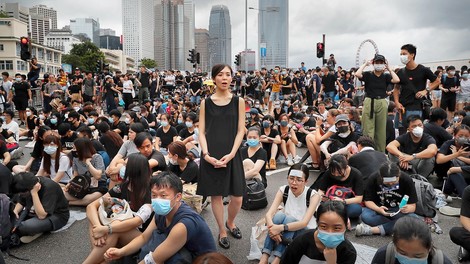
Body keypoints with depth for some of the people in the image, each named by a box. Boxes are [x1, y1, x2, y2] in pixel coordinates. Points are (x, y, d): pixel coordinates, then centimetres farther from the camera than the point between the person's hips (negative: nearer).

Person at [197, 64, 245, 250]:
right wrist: (206, 154, -13)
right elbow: (201, 132, 2)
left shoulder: (238, 101, 4)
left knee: (237, 197, 2)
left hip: (231, 155, 0)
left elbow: (240, 131, 0)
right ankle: (222, 232, 26)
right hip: (211, 156, 0)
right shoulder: (206, 102, 4)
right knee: (216, 195, 6)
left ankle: (230, 222, 33)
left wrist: (231, 154, -12)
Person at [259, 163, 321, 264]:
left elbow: (304, 222, -29)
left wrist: (281, 227, -43)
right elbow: (269, 214, -20)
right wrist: (272, 227, -42)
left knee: (289, 219, -32)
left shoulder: (313, 195, -19)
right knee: (279, 215, -29)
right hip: (286, 233, 3)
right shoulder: (283, 190, -10)